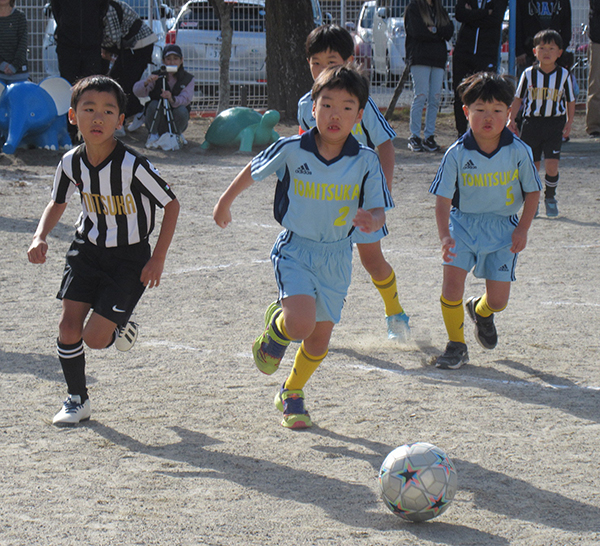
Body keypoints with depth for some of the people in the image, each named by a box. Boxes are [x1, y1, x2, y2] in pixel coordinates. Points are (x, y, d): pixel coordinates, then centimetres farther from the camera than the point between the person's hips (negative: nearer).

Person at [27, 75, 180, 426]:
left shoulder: (133, 166, -25)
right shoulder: (72, 163, -10)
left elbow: (172, 205, -13)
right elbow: (58, 203, 11)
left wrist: (158, 259, -12)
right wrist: (40, 237, -6)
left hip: (130, 258, -4)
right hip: (88, 249, 4)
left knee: (95, 338, -10)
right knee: (69, 328, -4)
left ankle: (122, 327, 26)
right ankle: (77, 400, 16)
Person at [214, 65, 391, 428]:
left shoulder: (366, 162, -12)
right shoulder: (291, 150, -13)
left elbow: (379, 211, -10)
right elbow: (253, 172, 5)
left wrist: (371, 219, -34)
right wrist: (225, 203, 17)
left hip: (336, 256, 2)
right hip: (295, 249, -2)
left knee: (319, 340, 13)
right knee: (301, 323, -25)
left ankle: (292, 393, 40)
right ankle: (277, 325, 13)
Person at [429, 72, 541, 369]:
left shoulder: (519, 152, -10)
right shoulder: (457, 154, -14)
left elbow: (532, 191, 3)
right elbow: (443, 198, -14)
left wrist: (522, 229, -5)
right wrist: (444, 236, -28)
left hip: (503, 228, 1)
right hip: (463, 223, -1)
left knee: (498, 298, -1)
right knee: (453, 280, -18)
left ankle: (481, 311, 40)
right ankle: (456, 345, 4)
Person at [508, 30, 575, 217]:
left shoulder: (564, 75, -1)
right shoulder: (528, 74, -1)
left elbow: (570, 101, 8)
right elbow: (518, 98, 8)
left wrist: (569, 123, 3)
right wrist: (511, 119, 2)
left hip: (555, 124, -1)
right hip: (531, 122, 1)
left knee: (552, 165, -11)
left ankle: (550, 198, 12)